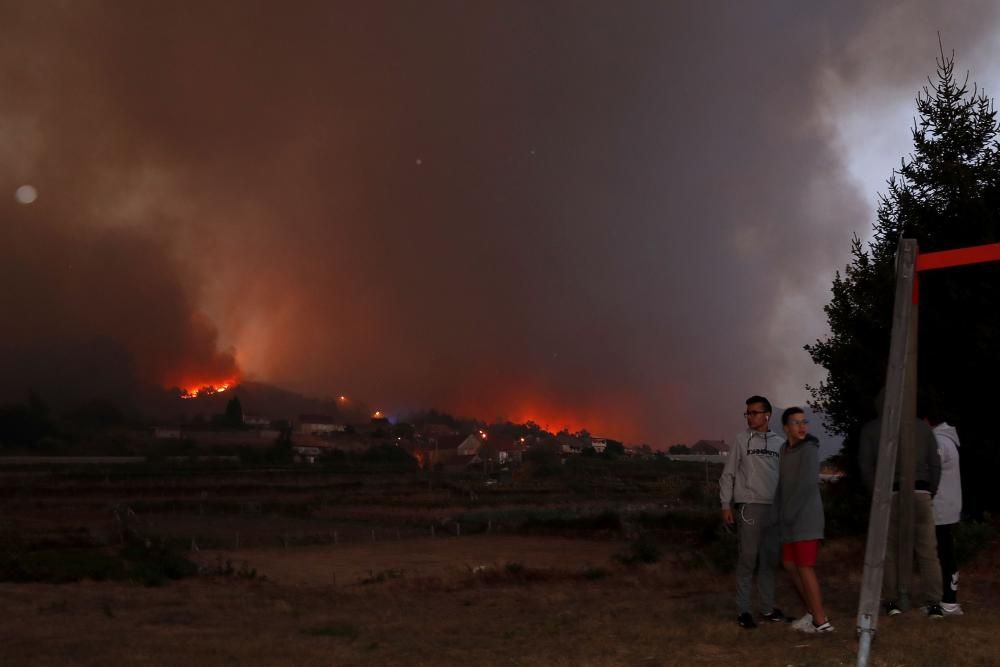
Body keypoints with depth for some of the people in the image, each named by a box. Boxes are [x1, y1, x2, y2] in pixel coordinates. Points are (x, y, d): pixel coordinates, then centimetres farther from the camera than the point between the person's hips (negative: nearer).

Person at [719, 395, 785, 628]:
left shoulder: (779, 443, 8)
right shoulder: (742, 439, 0)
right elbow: (728, 474, 1)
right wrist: (726, 505, -5)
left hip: (774, 508, 3)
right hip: (749, 506, -3)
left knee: (770, 559, 9)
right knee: (747, 559, -3)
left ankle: (767, 607, 18)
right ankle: (744, 611, 3)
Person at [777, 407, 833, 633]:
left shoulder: (809, 449, -12)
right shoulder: (785, 449, 11)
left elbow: (807, 484, -21)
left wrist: (789, 513, -18)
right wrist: (780, 513, 8)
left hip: (807, 517, -8)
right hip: (792, 521, 8)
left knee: (805, 568, -8)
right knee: (789, 564, 13)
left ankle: (821, 621, -3)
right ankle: (812, 611, 24)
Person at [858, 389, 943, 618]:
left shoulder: (871, 429, 6)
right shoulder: (922, 427, 11)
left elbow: (865, 465, 2)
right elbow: (935, 464, 8)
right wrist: (930, 493, 13)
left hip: (888, 495, -1)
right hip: (920, 493, 1)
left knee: (889, 550, 8)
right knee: (927, 551, 3)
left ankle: (891, 601, 7)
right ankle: (934, 604, -3)